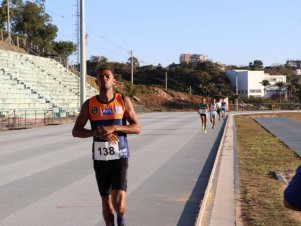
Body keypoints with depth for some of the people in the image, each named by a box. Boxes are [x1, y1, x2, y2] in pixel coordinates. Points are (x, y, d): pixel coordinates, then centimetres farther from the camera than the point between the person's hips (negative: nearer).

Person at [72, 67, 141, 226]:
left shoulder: (123, 101, -3)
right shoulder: (89, 104, 0)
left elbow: (137, 128, -5)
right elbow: (76, 131, -1)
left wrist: (114, 127, -20)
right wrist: (97, 132, -18)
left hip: (120, 158, -2)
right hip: (100, 160, 2)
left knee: (119, 203, -13)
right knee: (106, 202, 11)